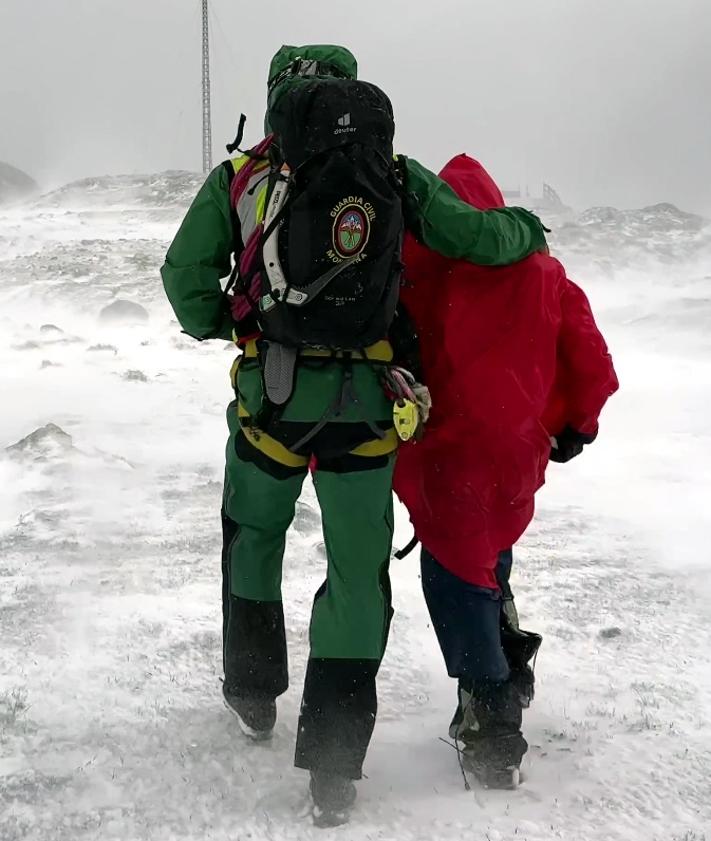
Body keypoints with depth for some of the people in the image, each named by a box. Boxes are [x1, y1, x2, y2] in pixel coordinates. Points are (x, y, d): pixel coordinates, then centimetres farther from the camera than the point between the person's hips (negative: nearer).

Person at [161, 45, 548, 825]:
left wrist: (214, 322, 20)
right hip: (364, 402, 0)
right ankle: (332, 764, 7)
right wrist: (528, 229, 24)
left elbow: (185, 272, 0)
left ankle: (253, 694, 39)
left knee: (254, 535, 27)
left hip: (271, 392, 1)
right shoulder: (395, 175, 4)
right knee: (357, 572, 8)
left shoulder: (240, 176, 3)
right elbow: (476, 238, 2)